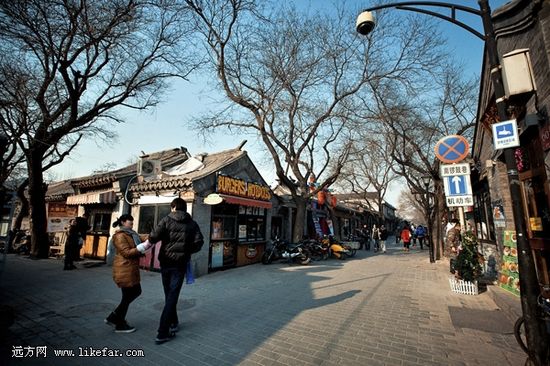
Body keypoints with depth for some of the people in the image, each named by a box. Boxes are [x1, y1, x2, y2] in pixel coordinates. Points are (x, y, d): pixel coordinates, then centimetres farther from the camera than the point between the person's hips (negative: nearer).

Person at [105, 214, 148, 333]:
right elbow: (127, 253, -21)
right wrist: (143, 246, -25)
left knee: (136, 292, 16)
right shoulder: (120, 236, -15)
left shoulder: (130, 234, 14)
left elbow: (134, 249, 19)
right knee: (127, 297, 3)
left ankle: (114, 317, 28)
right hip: (124, 271, -10)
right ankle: (120, 325, 21)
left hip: (130, 270, 10)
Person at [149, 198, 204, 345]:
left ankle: (173, 323, 32)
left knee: (169, 295, 19)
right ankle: (162, 333, 4)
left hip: (165, 262, 1)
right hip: (180, 263, -1)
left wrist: (149, 241, 5)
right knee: (172, 296, 4)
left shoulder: (167, 220, -3)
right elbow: (198, 243, -9)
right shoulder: (192, 224, 0)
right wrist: (186, 251, 7)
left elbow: (154, 237, -17)